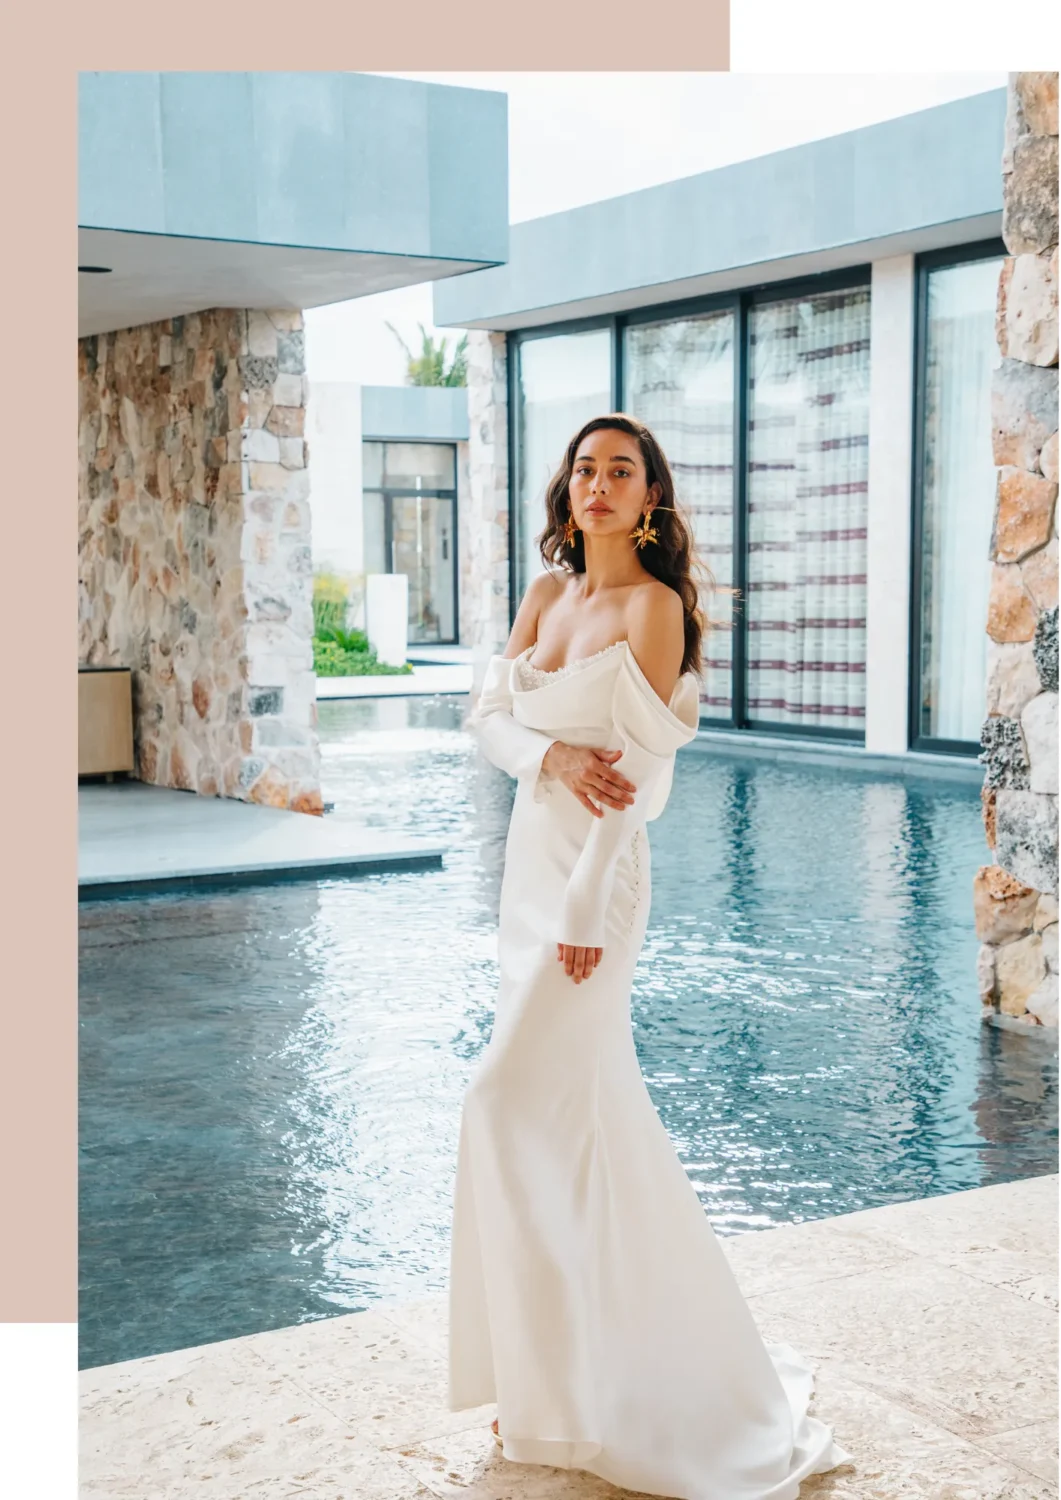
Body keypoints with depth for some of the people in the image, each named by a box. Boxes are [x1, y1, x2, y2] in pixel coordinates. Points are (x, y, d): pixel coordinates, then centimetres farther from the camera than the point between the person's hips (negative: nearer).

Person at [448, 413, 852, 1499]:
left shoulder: (653, 605, -11)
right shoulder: (548, 592, 11)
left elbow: (642, 767, -16)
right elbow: (488, 713, 6)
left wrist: (586, 906, -19)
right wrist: (553, 754, -16)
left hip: (596, 873, -7)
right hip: (531, 855, 7)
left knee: (517, 1098, -9)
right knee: (588, 1099, 14)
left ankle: (560, 1393, 4)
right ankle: (606, 1340, 29)